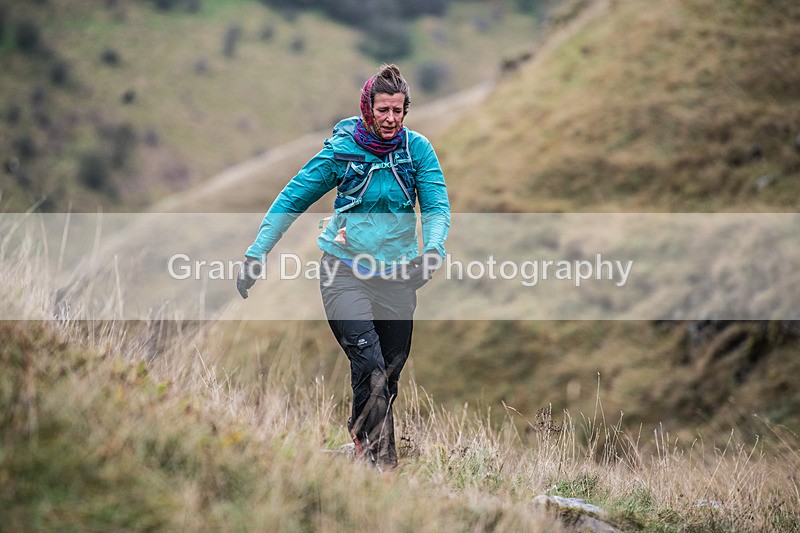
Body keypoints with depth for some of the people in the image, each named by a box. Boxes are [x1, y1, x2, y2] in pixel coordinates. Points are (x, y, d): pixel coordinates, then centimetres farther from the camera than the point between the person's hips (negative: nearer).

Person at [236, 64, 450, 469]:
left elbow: (436, 206, -4)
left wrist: (433, 248, -25)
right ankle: (376, 451, -15)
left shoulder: (418, 149, 0)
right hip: (345, 270, -3)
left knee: (390, 373, 8)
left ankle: (362, 442, 27)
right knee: (370, 365, -21)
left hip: (396, 275, 3)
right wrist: (256, 255, -1)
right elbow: (292, 200, 2)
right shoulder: (342, 150, -5)